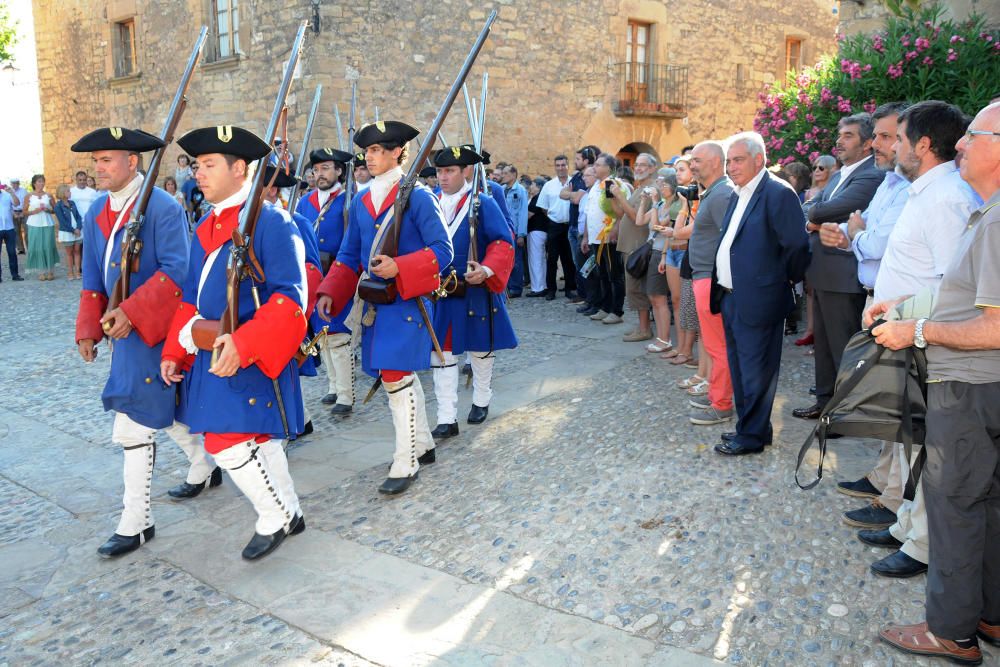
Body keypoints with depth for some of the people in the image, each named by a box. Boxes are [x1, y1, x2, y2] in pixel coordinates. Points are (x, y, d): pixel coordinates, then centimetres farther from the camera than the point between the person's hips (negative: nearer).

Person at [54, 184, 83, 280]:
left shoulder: (72, 203, 7)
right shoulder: (58, 206, -8)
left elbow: (78, 216, 5)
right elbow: (63, 221, -12)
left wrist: (78, 228, -9)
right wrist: (73, 230, -13)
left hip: (77, 231, 4)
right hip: (66, 232, -4)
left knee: (77, 251, 4)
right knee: (69, 253, 4)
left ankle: (77, 271, 8)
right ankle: (70, 273, 11)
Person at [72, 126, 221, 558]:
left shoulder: (162, 208, -14)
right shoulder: (96, 213, 11)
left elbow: (175, 271, -21)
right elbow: (93, 279, 14)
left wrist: (131, 311, -26)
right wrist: (89, 329, 6)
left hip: (153, 331, -8)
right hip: (125, 330, 8)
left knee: (135, 423, -7)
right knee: (163, 409, 20)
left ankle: (137, 522, 4)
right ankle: (204, 470, 42)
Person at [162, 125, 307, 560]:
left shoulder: (271, 221, -14)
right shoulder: (204, 230, 12)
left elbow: (289, 297, -21)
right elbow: (191, 298, 17)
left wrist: (243, 344, -29)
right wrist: (175, 352, 9)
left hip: (251, 356, -8)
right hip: (212, 353, 8)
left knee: (227, 440, -8)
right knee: (258, 437, 16)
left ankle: (274, 519, 14)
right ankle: (289, 513, 32)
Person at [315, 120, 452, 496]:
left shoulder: (418, 196, -9)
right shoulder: (360, 202, 10)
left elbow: (443, 251, -13)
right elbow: (349, 256, 13)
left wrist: (399, 267, -25)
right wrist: (330, 293, -1)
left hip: (407, 301, -7)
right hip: (373, 304, 7)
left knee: (395, 378, -10)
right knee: (402, 376, 15)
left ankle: (406, 464, 2)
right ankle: (423, 444, 32)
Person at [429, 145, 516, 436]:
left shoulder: (483, 204, -7)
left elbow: (504, 243, -11)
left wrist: (487, 270, -26)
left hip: (476, 291, -3)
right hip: (440, 292, 3)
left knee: (481, 349, 14)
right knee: (441, 352, 0)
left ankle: (481, 401, 37)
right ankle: (447, 419, 5)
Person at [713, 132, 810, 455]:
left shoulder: (778, 193, -15)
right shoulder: (739, 195, 14)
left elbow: (797, 245, -18)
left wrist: (785, 281, -6)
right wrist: (723, 289, 13)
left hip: (757, 301, -9)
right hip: (731, 297, 9)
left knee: (755, 372, 2)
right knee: (739, 369, 18)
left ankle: (753, 435, 15)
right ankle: (747, 426, 32)